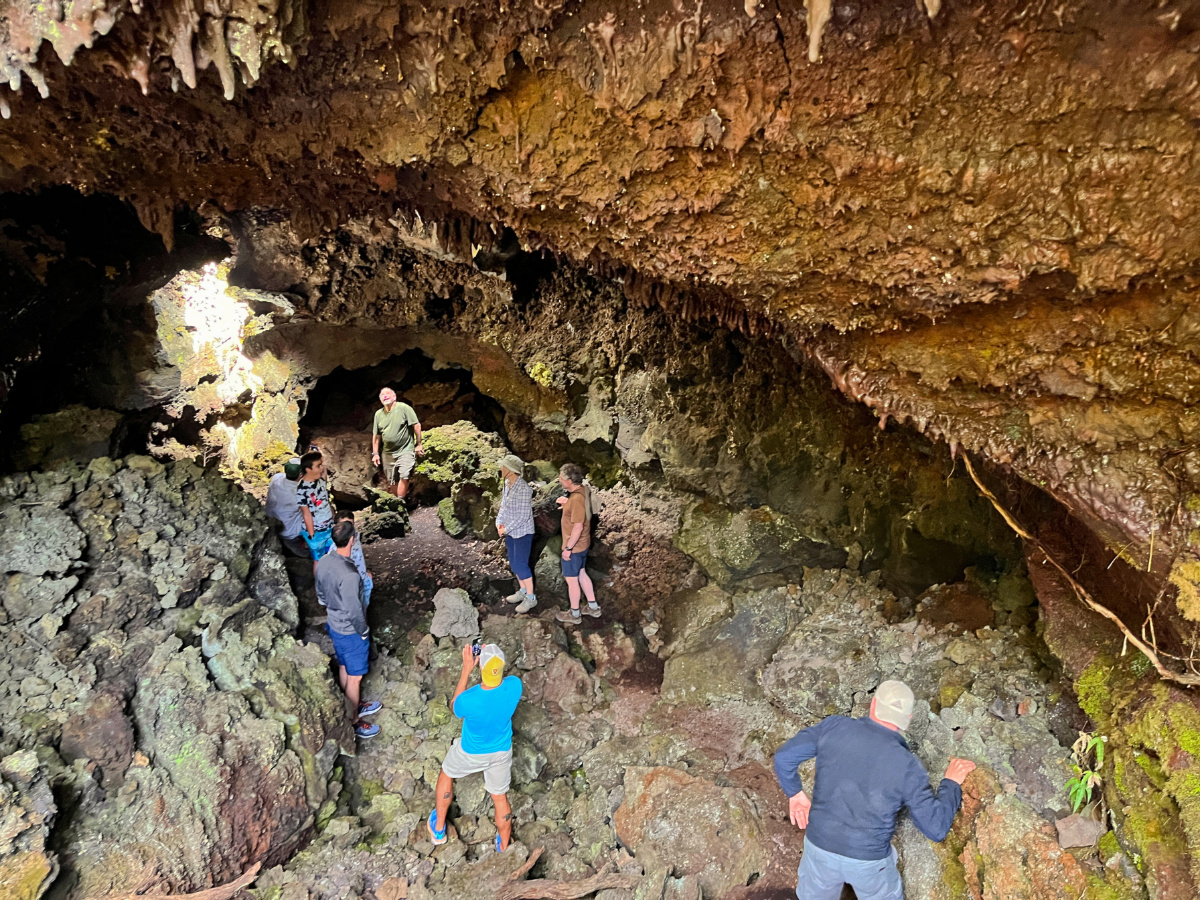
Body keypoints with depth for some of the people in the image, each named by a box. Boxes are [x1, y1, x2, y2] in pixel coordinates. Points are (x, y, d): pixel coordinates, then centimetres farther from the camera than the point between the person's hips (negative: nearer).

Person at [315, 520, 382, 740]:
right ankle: (354, 721, 26)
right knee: (354, 677, 10)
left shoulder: (323, 563, -8)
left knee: (343, 668, 25)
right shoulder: (349, 575, -35)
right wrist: (364, 632, -11)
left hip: (334, 625, 8)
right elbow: (354, 611, -27)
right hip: (350, 632, -8)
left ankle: (355, 705, 46)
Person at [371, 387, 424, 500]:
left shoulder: (403, 408, -8)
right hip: (388, 453, 5)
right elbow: (376, 435, 13)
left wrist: (418, 444, -7)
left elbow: (416, 425, -7)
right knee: (392, 482, 9)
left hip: (405, 450, -5)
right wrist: (375, 453, 11)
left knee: (404, 476, -17)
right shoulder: (378, 414, 8)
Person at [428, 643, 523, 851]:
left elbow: (454, 708, -13)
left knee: (447, 773, 31)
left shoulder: (469, 700, -40)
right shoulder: (515, 685, -31)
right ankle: (504, 849, 47)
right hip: (501, 751, 2)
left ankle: (438, 830, 51)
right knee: (500, 797, 26)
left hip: (471, 753, -2)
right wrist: (492, 658, -13)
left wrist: (466, 669, -20)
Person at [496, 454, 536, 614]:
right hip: (510, 532, 8)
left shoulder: (523, 488, -25)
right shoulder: (507, 484, 1)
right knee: (514, 564, 18)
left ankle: (531, 598, 15)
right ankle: (523, 591, 35)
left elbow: (523, 516, -24)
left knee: (521, 565, 0)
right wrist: (499, 522, -3)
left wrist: (506, 529, -18)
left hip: (522, 532, -8)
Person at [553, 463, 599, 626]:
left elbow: (578, 527, -28)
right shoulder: (583, 490, -1)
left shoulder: (576, 499, -31)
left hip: (574, 546, -9)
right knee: (581, 574, 24)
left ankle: (574, 614, 26)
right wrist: (567, 503, 6)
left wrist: (568, 548, -20)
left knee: (571, 580, 9)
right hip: (582, 544, 9)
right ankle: (593, 607, 37)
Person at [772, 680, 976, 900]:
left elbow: (784, 757, -13)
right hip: (869, 862, -1)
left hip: (820, 848, 1)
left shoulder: (834, 727, -16)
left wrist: (795, 792, 5)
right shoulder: (907, 766, -18)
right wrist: (952, 783, 2)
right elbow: (936, 828, -12)